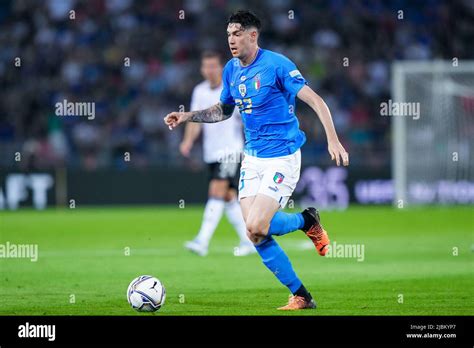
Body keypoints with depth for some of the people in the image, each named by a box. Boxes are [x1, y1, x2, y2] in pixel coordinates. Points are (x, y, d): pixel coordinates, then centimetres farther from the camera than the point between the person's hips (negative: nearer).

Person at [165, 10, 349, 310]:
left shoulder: (277, 65, -14)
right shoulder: (231, 70, 7)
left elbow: (316, 101, -16)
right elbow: (224, 110, 25)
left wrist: (333, 140, -27)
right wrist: (188, 116, 12)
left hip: (282, 158, -7)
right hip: (252, 158, 7)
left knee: (256, 227, -20)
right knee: (256, 237, -1)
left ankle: (308, 221, 9)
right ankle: (301, 297, 10)